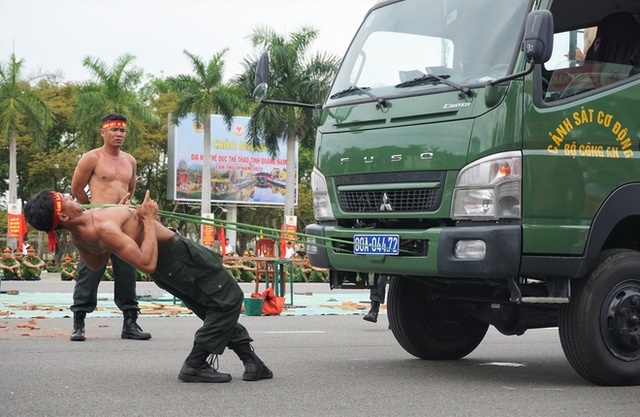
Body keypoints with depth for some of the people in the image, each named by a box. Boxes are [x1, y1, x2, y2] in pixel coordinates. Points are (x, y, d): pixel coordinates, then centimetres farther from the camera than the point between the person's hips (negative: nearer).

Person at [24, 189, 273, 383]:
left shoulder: (79, 234, -4)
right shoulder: (103, 228, -34)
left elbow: (95, 264, 17)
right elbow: (147, 264, -36)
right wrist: (148, 221, -25)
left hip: (166, 263, 9)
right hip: (176, 255, -9)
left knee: (218, 304, 19)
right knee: (229, 298, 0)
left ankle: (249, 358, 23)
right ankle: (195, 365, 0)